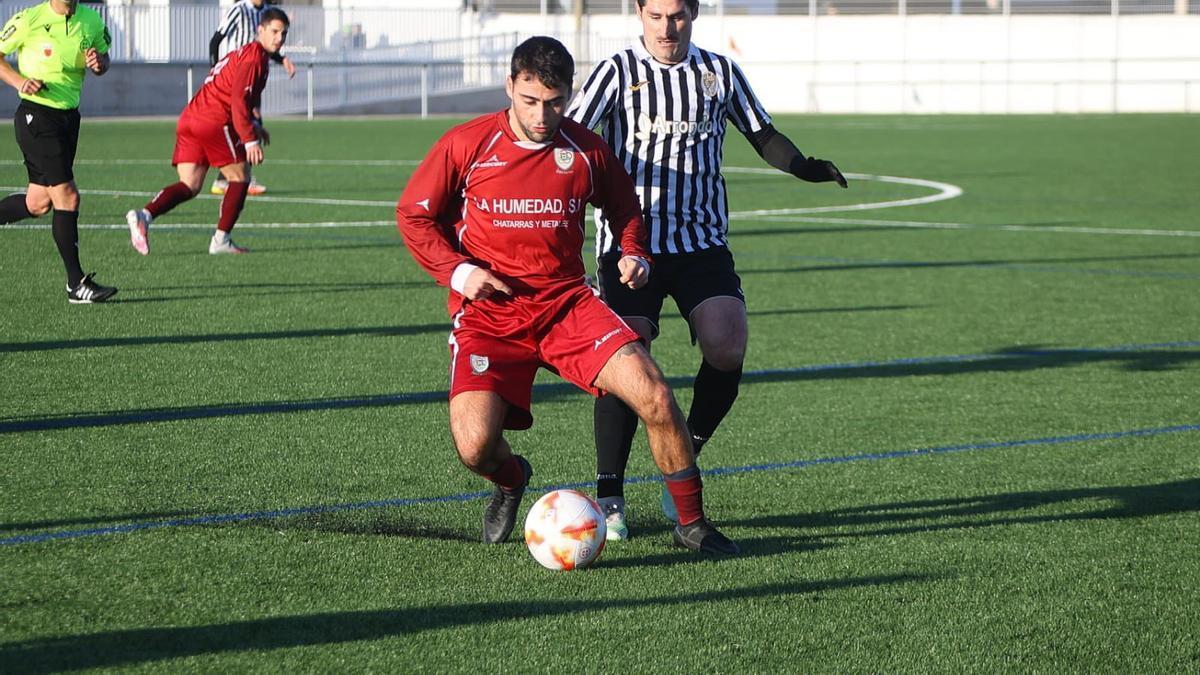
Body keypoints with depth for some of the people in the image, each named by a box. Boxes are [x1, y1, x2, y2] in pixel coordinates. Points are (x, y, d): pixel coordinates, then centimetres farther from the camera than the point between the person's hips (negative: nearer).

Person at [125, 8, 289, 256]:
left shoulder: (244, 54, 26)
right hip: (214, 123, -9)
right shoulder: (254, 57, -6)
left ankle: (144, 214, -20)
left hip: (190, 119, 9)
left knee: (190, 186, 1)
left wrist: (254, 124, 26)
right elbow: (239, 101, -17)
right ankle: (221, 240, 5)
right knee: (240, 178, 7)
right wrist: (250, 140, -20)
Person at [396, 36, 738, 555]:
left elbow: (624, 207, 22)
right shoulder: (467, 144, -5)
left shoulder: (585, 150, 2)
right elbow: (413, 214, 5)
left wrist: (635, 254, 2)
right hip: (487, 313, -2)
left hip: (567, 304, 2)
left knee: (655, 397, -18)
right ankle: (511, 479, 20)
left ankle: (691, 522, 1)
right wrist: (456, 271, -10)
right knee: (475, 446, -20)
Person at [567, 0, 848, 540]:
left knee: (727, 348, -15)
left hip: (703, 240, 3)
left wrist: (805, 167, -1)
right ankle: (609, 496, -3)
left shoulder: (720, 72, 10)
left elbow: (762, 136, 18)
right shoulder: (618, 72, 0)